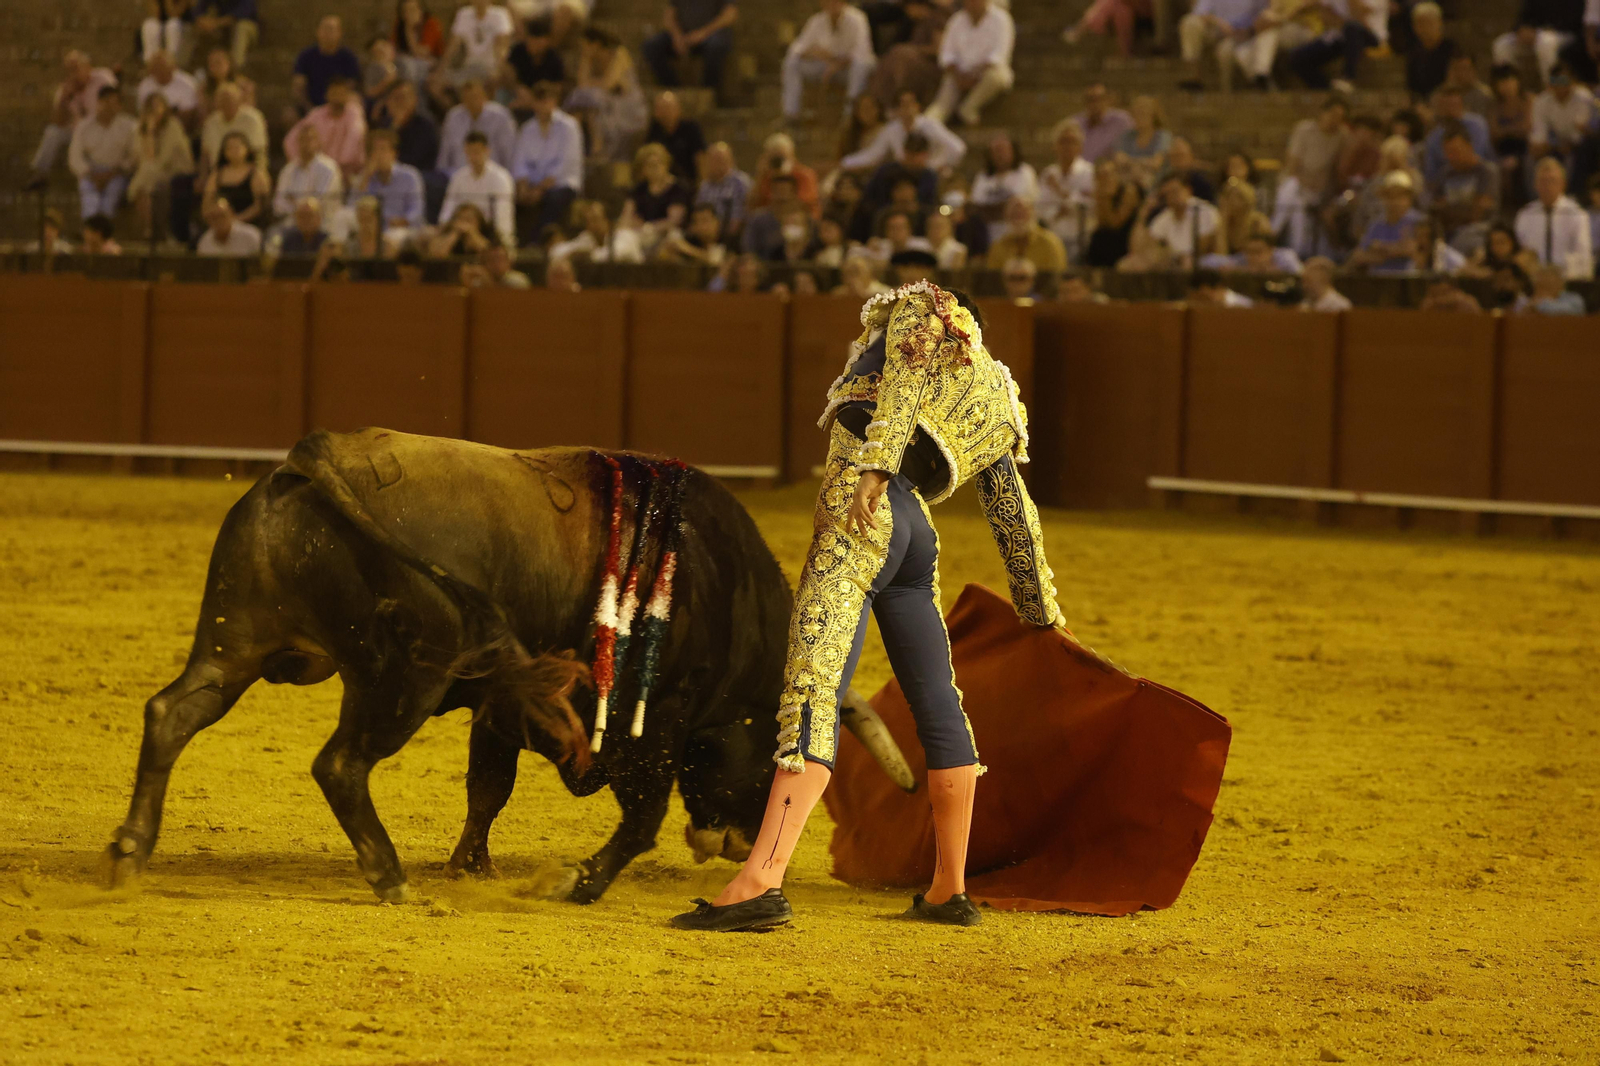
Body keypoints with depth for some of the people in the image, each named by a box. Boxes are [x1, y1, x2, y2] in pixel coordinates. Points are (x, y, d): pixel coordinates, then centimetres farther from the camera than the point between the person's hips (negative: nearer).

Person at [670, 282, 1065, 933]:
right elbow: (1015, 515, 33)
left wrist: (874, 463, -14)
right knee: (938, 707, 16)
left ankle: (761, 882, -31)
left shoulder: (923, 309, 14)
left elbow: (906, 376, -4)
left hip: (863, 509, -8)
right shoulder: (989, 404, 28)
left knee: (813, 689, -19)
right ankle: (950, 892, 22)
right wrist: (1041, 610, 40)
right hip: (915, 535, 8)